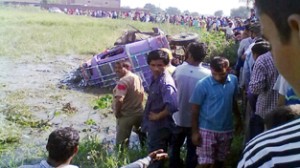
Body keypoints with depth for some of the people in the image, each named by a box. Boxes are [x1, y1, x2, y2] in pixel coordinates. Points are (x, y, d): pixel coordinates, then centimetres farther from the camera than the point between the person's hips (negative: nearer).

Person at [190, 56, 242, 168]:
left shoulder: (233, 80, -4)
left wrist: (238, 120, 15)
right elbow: (195, 110, -10)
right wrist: (195, 132, -11)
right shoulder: (202, 85, -17)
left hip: (226, 130, 4)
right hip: (207, 130, -4)